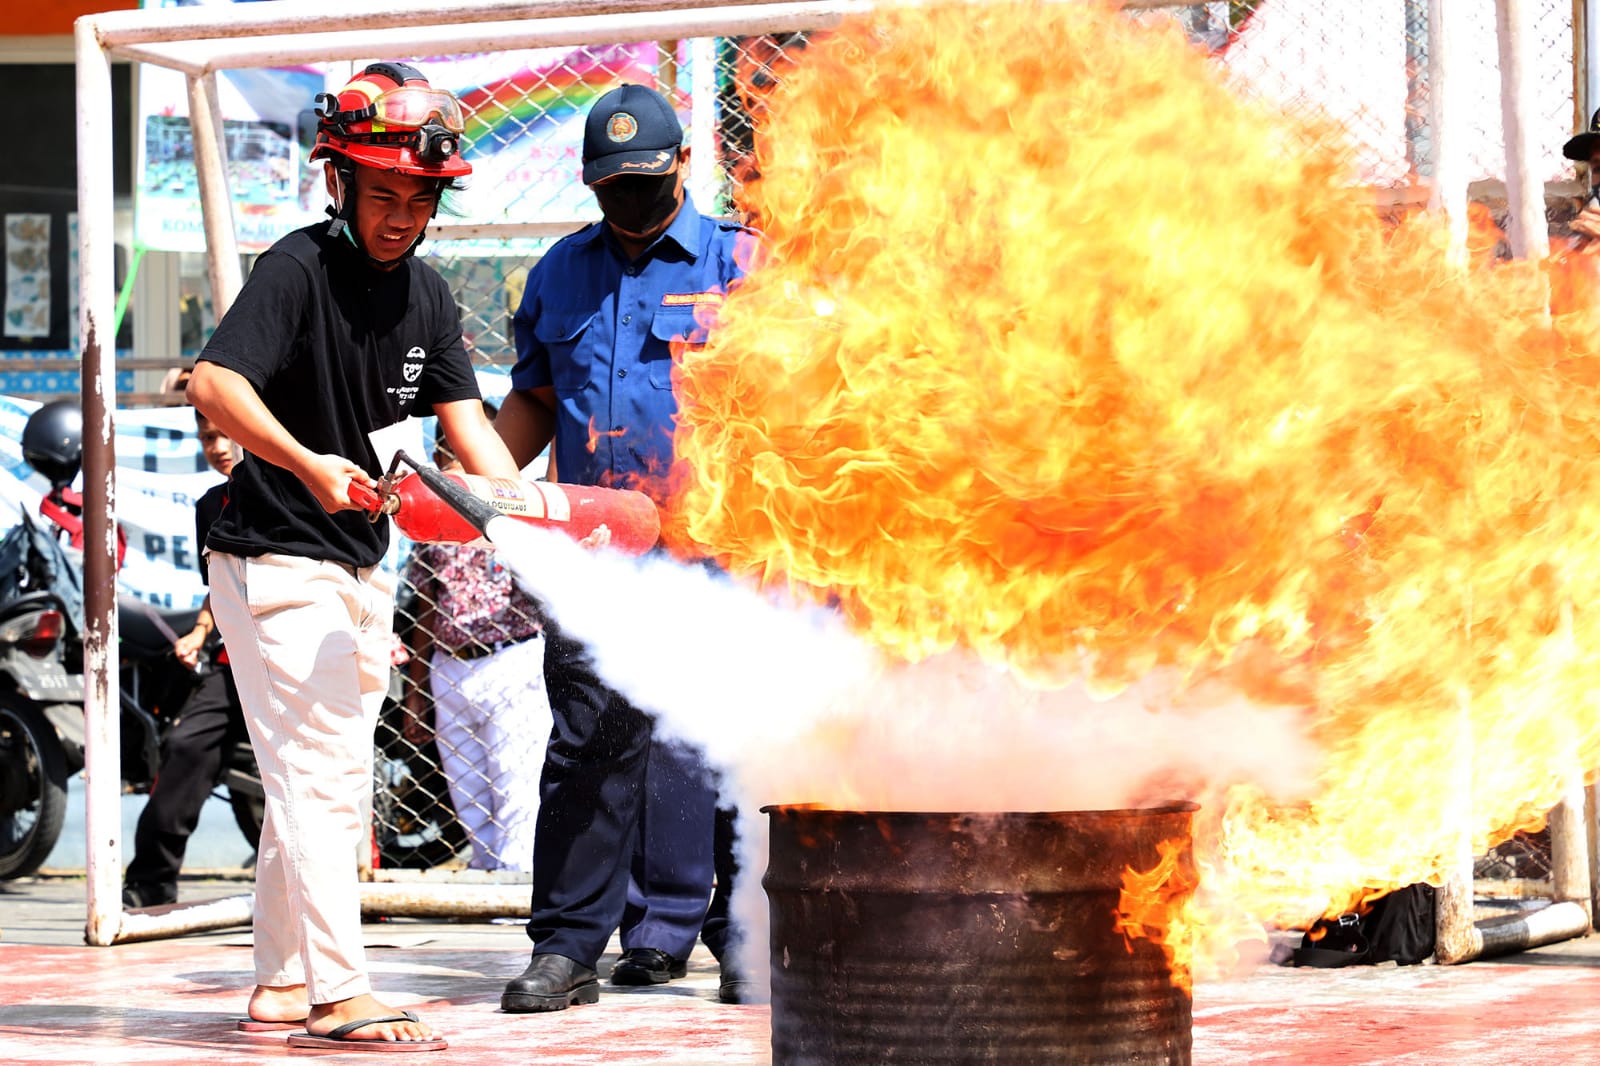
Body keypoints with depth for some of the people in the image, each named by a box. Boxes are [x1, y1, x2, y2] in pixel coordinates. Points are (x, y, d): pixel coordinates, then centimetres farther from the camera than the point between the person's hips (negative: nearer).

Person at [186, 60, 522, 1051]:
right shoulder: (300, 268, -16)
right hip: (275, 561, -9)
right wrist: (308, 464, -42)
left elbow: (465, 420, 1)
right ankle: (338, 995, -17)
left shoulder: (426, 295, 7)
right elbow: (214, 384, -28)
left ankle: (283, 980, 24)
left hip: (363, 564, 9)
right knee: (317, 774, -14)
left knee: (329, 781, 14)